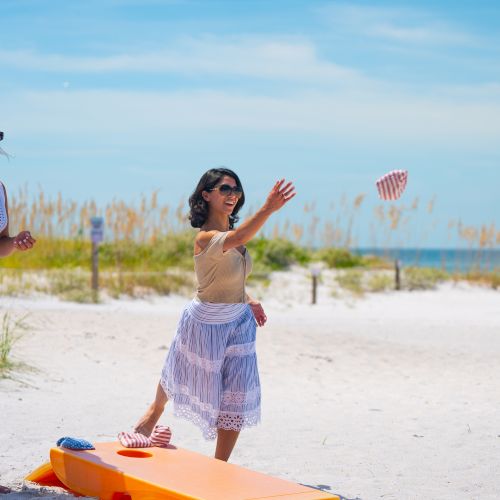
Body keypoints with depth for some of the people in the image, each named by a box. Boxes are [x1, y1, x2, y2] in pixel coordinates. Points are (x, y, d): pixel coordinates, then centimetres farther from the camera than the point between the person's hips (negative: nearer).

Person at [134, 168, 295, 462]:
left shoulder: (229, 230, 2)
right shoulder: (206, 237, -25)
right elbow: (236, 239, -49)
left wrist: (247, 300, 9)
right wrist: (268, 209, -63)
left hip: (240, 323, 7)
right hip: (207, 323, -7)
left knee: (238, 399, 2)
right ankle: (156, 410, 52)